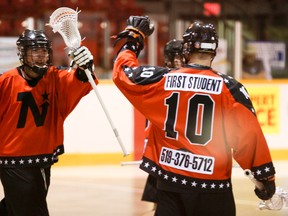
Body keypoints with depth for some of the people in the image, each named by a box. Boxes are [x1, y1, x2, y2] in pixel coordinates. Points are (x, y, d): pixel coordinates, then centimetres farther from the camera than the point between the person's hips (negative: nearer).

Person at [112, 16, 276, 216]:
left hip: (170, 179, 2)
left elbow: (123, 72, 11)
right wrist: (265, 175, 0)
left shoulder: (162, 80, -2)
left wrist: (131, 38, 24)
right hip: (212, 185, -2)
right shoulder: (229, 87, -8)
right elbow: (248, 134, -9)